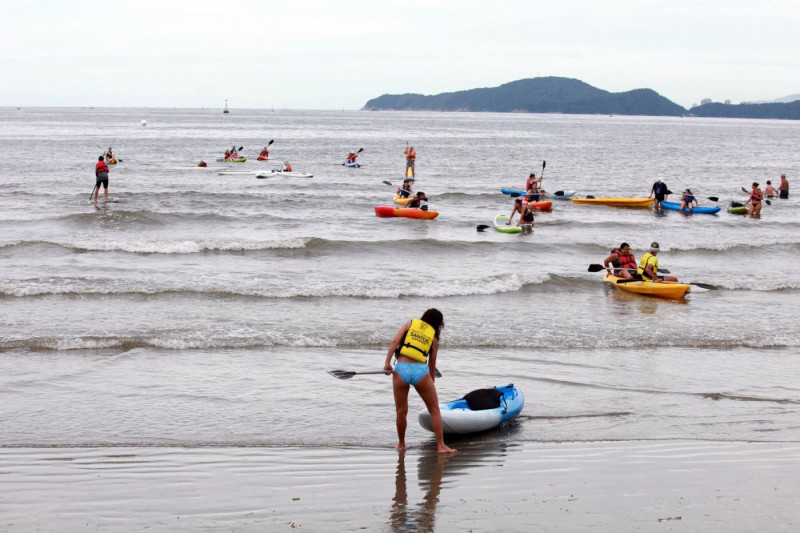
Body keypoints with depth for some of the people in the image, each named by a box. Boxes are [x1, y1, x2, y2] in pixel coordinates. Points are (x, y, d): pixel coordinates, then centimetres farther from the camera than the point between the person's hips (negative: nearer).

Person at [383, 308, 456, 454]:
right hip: (421, 371, -1)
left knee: (401, 412, 15)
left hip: (401, 370, 1)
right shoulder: (433, 338, 16)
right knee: (434, 410, 12)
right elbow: (432, 367, 21)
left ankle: (401, 444, 27)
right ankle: (441, 446, 11)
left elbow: (395, 341, -1)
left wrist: (387, 362, -5)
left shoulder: (409, 324, 16)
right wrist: (432, 384, 31)